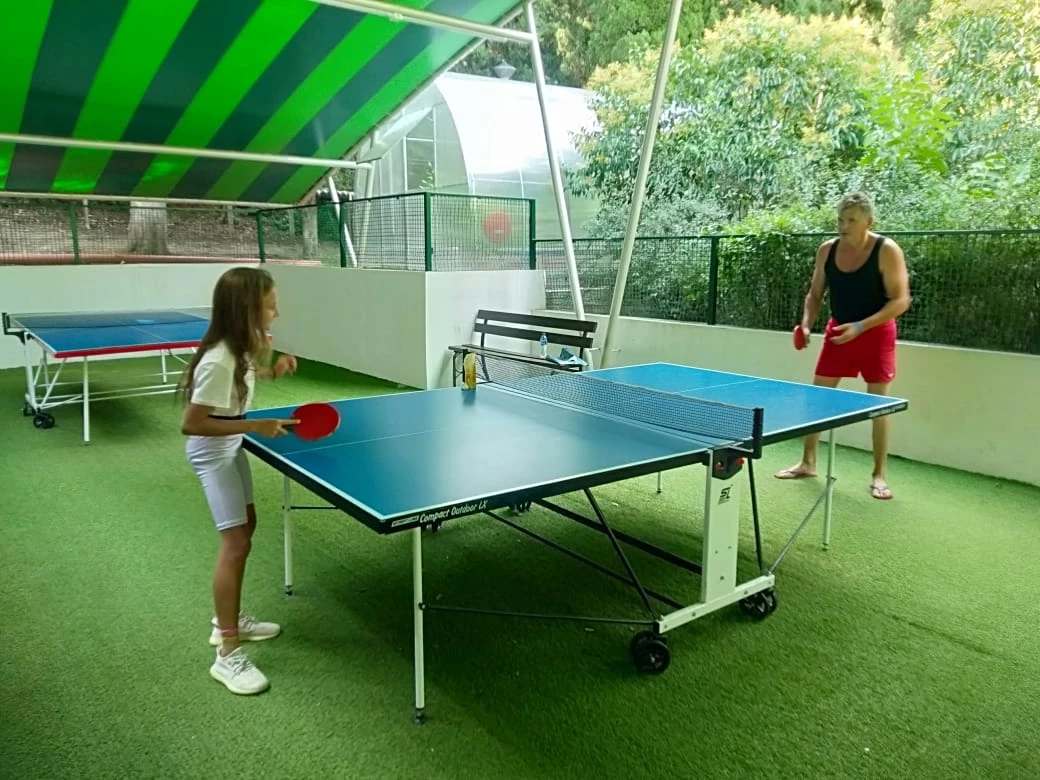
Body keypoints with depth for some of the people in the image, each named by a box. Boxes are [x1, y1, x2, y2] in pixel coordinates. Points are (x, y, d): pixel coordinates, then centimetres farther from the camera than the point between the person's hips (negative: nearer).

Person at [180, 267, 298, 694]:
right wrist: (254, 426, -30)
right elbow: (191, 424, -29)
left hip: (231, 445, 10)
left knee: (246, 527, 18)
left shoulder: (241, 346, -5)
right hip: (212, 451, -10)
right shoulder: (218, 360, -31)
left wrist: (271, 371, -1)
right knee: (236, 542, -10)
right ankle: (228, 654, -1)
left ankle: (228, 620, 34)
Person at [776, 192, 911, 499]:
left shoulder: (887, 251, -16)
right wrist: (807, 324, -10)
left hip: (876, 333, -4)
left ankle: (879, 475, 11)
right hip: (838, 330, 4)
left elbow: (901, 300, -17)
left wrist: (861, 326, -26)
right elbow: (815, 294, 8)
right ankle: (808, 463, 18)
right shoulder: (827, 250, -2)